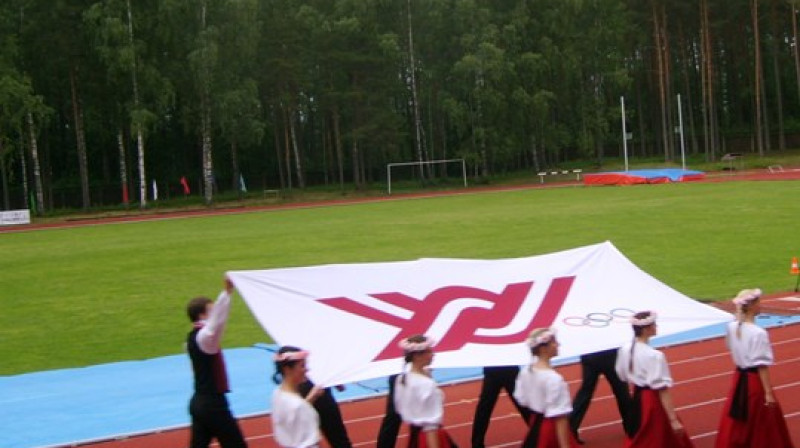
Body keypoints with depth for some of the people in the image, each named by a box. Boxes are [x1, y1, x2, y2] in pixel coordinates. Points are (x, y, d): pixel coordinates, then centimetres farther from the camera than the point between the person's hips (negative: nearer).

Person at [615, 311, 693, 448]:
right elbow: (662, 390, -24)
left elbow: (623, 376, 11)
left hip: (637, 400, 7)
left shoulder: (624, 350, -4)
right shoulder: (654, 356, -25)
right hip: (654, 402, -7)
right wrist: (673, 420, -21)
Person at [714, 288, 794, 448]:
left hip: (739, 378, 7)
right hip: (755, 380, -7)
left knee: (736, 424, 15)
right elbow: (761, 365, -21)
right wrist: (768, 392, -17)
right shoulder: (758, 333, -22)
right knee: (763, 425, 10)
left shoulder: (732, 327, -2)